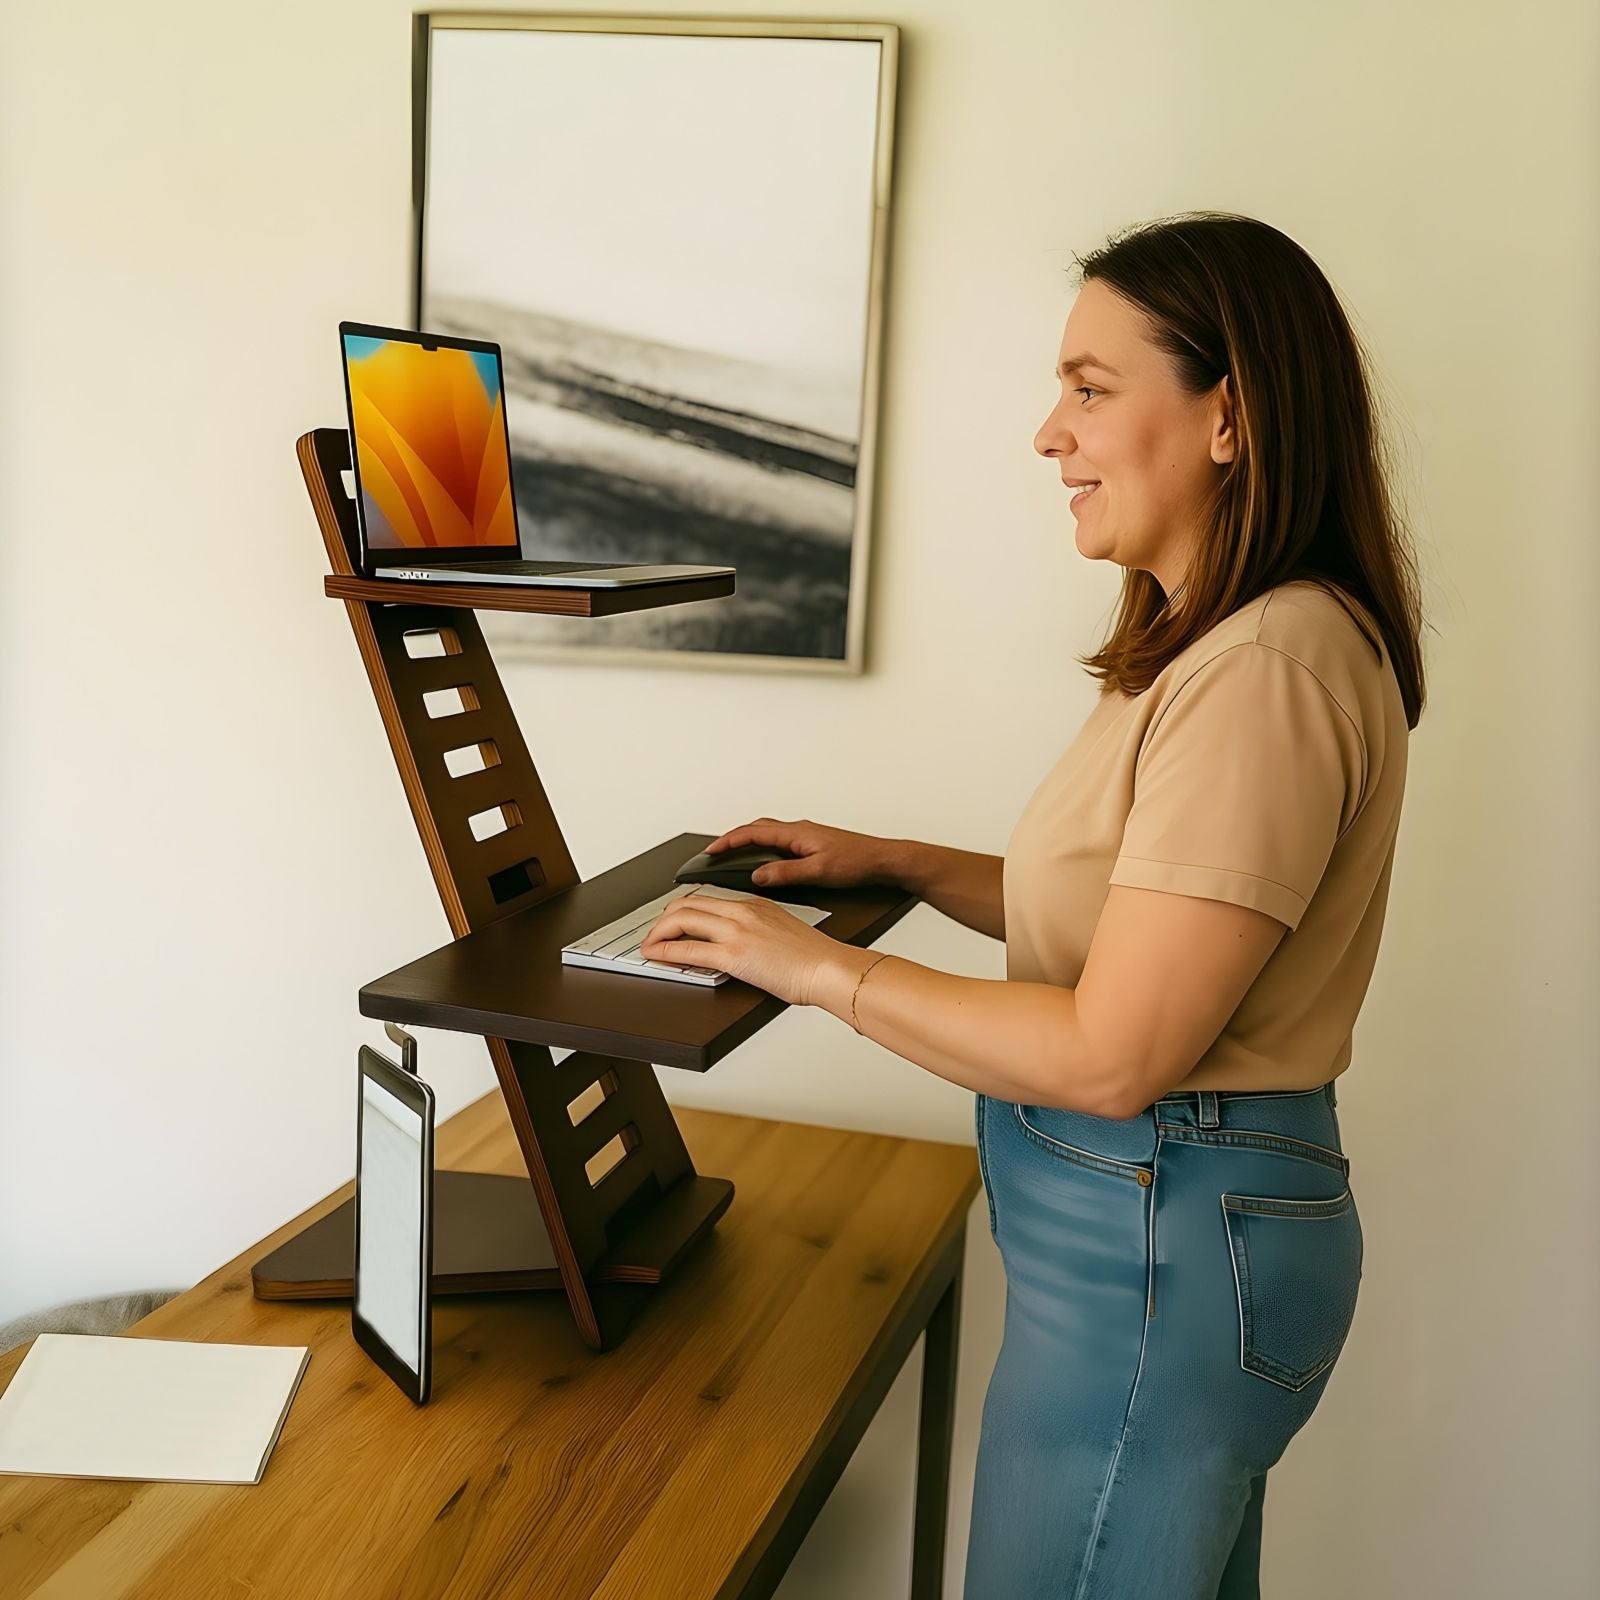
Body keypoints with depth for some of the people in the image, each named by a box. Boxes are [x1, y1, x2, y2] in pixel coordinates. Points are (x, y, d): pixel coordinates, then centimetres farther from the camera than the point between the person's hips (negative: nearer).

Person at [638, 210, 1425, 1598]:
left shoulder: (1268, 674, -24)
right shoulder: (1212, 646, 9)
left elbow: (1111, 1056, -25)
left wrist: (822, 968, -16)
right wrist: (896, 862, 10)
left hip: (1165, 1236, -10)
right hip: (1193, 1218, 10)